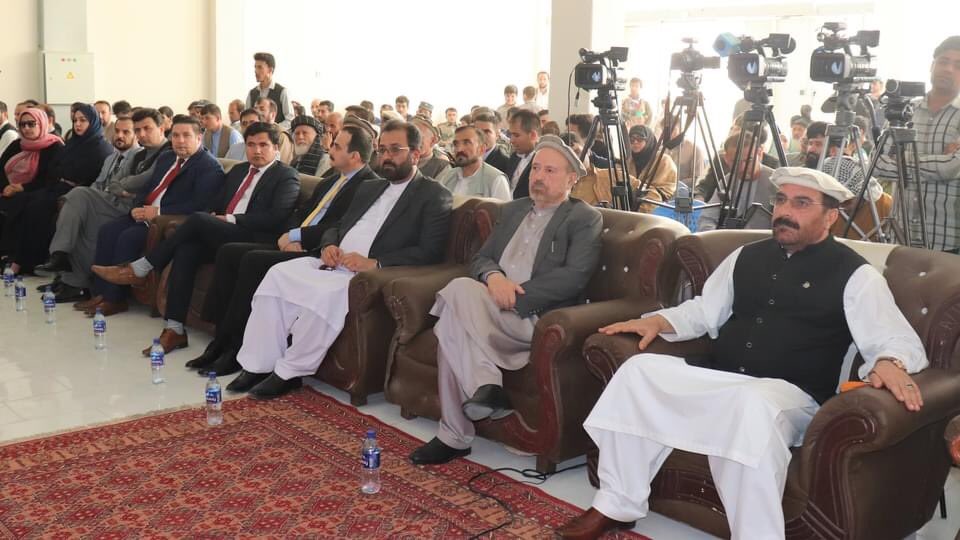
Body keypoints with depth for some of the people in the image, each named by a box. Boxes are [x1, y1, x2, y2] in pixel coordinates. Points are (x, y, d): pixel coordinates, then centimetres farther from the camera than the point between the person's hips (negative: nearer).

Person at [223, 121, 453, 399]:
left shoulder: (435, 196, 1)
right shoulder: (369, 188, 25)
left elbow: (429, 252, -11)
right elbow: (337, 226, 26)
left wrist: (374, 263, -20)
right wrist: (329, 245, 1)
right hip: (336, 264, 7)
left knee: (327, 292, -33)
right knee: (278, 274, -15)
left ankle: (290, 371, -16)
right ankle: (259, 364, -11)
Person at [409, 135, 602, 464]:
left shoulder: (585, 219, 4)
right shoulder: (512, 210, 24)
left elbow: (574, 277, -10)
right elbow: (480, 259, 17)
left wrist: (514, 295, -16)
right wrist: (493, 277, -8)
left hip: (537, 318, -5)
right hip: (491, 313, 6)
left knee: (460, 290, -28)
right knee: (450, 332, -27)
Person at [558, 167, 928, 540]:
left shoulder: (855, 274, 2)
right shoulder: (747, 257, 18)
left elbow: (897, 339, -7)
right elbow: (703, 312, 26)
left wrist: (889, 362, -31)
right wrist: (659, 321, 7)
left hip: (791, 395, -5)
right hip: (718, 381, 6)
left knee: (752, 405, -40)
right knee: (639, 369, -16)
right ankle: (616, 506, -8)